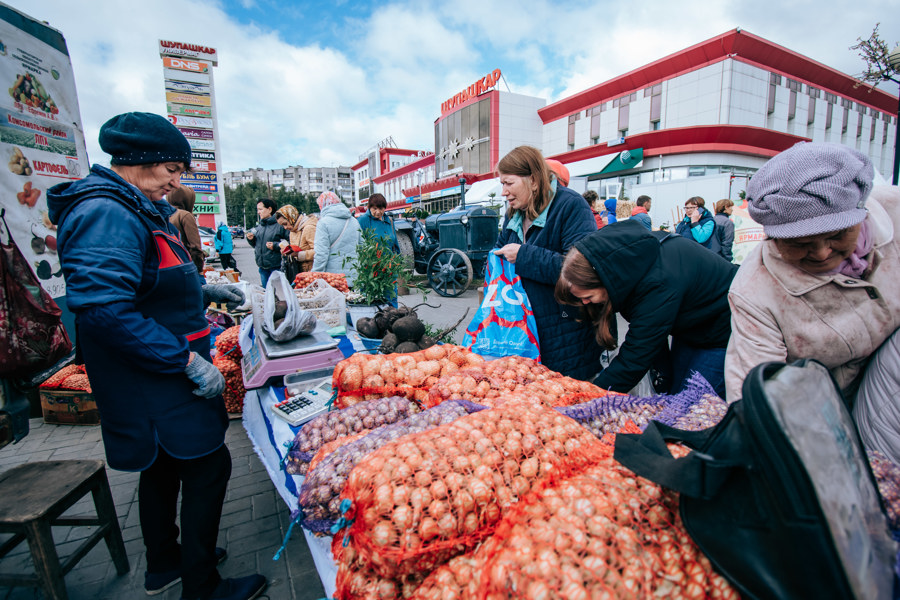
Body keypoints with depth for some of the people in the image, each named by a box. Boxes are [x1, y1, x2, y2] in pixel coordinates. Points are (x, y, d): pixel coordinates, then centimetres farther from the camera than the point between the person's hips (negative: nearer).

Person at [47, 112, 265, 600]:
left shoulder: (135, 210, 13)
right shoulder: (106, 213, -21)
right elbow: (104, 308, -31)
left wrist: (201, 289, 16)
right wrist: (186, 359, -28)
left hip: (159, 377, 11)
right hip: (154, 382, -11)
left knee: (165, 467, 22)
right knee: (209, 467, 0)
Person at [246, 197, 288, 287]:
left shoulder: (279, 225, -11)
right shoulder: (259, 227, 12)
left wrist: (275, 245, -22)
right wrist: (251, 239, 4)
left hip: (276, 267, -7)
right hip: (262, 266, 7)